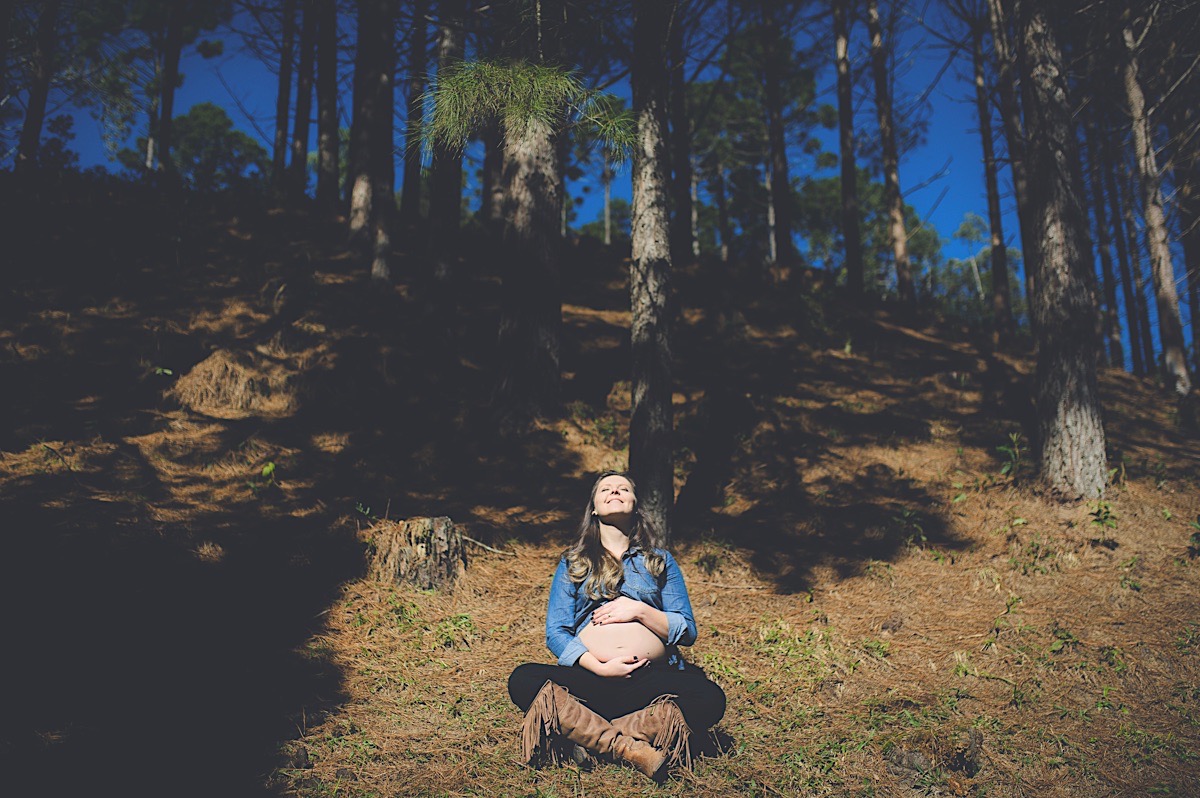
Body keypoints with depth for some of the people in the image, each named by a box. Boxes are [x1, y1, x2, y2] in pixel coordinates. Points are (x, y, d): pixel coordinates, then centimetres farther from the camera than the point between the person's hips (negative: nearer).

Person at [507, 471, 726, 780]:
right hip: (590, 678, 0)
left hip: (654, 678, 0)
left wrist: (639, 610, -5)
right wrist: (598, 667, -11)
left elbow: (688, 632, 12)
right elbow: (556, 633, 7)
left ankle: (591, 738, -28)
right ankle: (632, 749, -33)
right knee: (523, 679, -29)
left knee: (710, 698, -31)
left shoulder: (659, 559, 20)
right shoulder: (572, 563, 19)